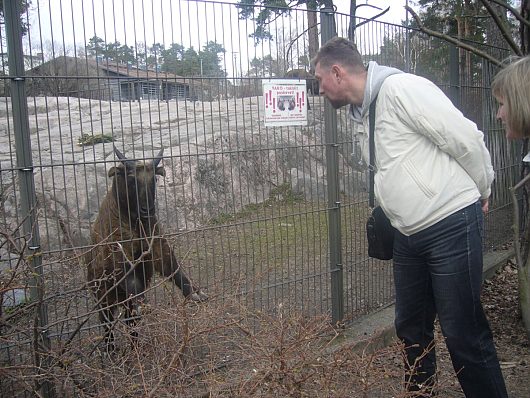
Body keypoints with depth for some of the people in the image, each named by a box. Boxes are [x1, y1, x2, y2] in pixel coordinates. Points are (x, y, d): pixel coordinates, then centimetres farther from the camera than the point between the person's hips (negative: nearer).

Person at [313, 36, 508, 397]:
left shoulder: (400, 88, -15)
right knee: (411, 328, 18)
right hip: (410, 233, 9)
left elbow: (466, 138, -15)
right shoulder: (362, 114, 13)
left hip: (452, 226, -9)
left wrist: (482, 192, -3)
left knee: (464, 333, 0)